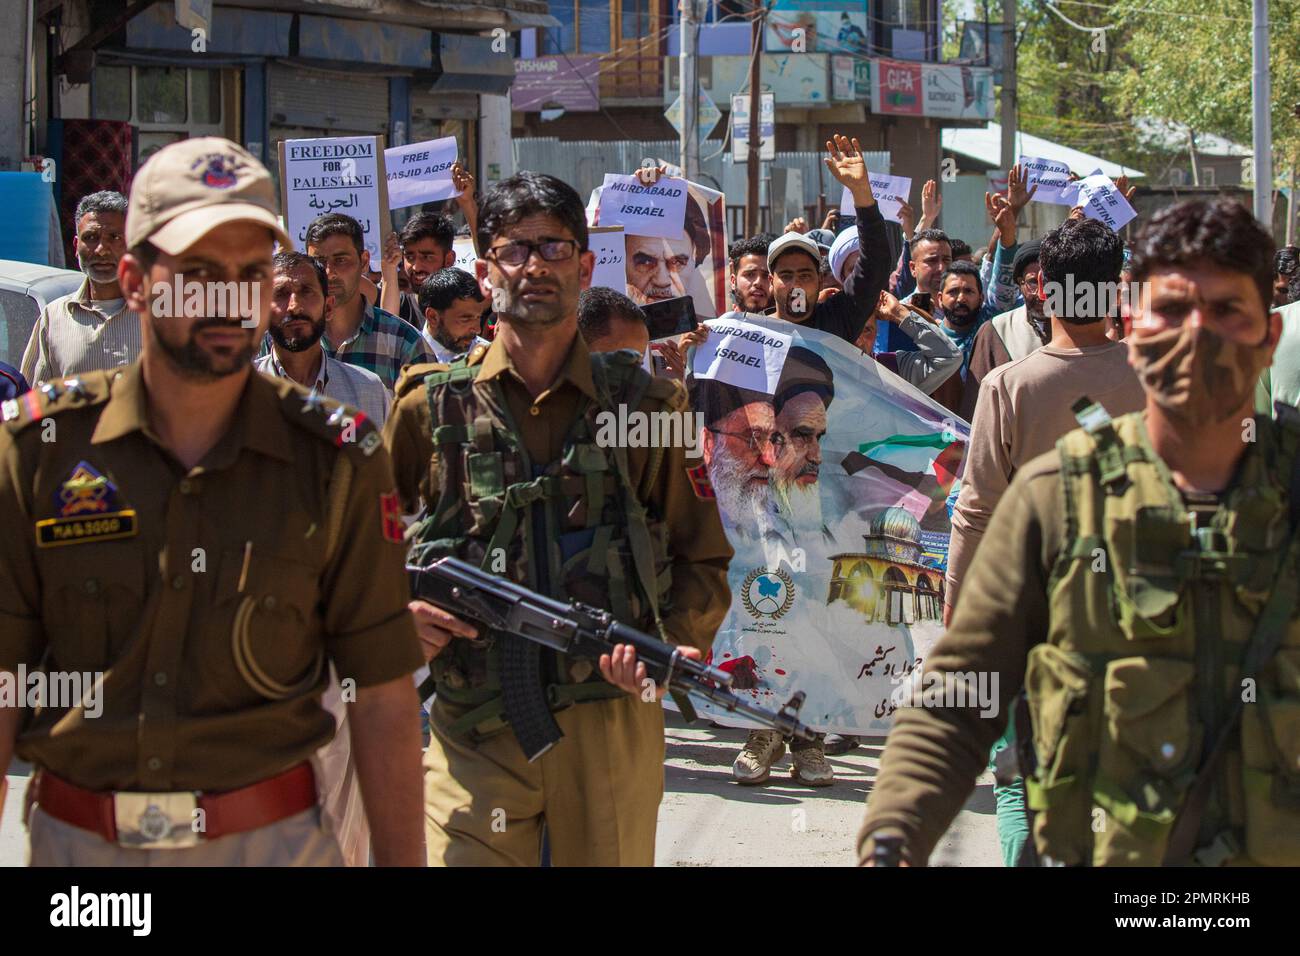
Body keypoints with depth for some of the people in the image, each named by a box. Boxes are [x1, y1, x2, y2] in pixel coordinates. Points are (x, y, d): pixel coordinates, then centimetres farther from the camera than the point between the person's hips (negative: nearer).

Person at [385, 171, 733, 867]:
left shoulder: (646, 405, 6)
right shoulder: (430, 405, 6)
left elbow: (704, 559, 9)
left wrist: (673, 646, -10)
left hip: (613, 724, 1)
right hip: (475, 732, -1)